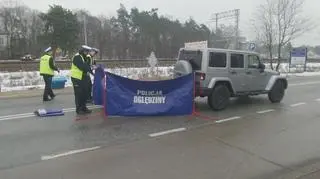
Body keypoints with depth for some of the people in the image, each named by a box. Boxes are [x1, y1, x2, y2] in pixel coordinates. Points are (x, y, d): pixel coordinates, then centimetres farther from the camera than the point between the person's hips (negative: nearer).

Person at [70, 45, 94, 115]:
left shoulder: (84, 57, 17)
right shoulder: (77, 57, -14)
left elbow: (86, 66, 13)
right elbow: (82, 66, -25)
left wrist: (91, 70, -3)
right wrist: (90, 68, -25)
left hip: (83, 78, 9)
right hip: (77, 78, -9)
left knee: (85, 93, 13)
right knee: (78, 94, -3)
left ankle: (83, 107, 24)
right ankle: (78, 109, 7)